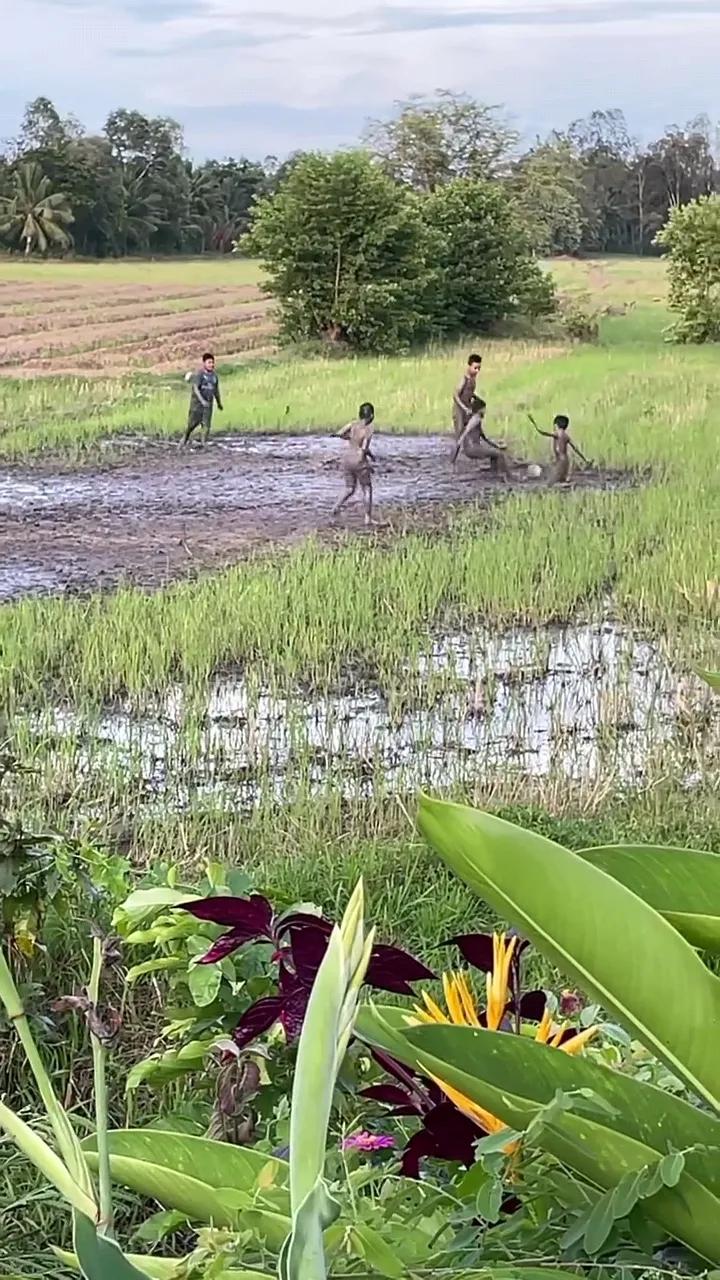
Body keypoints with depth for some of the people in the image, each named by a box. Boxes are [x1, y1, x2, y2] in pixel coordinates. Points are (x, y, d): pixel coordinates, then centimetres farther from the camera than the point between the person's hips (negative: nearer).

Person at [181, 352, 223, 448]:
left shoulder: (214, 376, 6)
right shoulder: (198, 374, -12)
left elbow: (216, 390, 21)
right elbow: (195, 388, -23)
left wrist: (219, 403, 32)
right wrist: (202, 400, -38)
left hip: (208, 405, 4)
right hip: (197, 403, -4)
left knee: (206, 425, -7)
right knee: (192, 425, 6)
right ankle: (184, 441, 29)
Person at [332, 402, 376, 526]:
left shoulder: (353, 424, -1)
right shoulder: (368, 430, -13)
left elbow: (340, 434, -8)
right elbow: (364, 448, -21)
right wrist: (371, 455, -1)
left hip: (348, 459, 5)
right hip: (360, 461, -5)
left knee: (350, 489, 18)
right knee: (367, 490, 9)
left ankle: (337, 505, -6)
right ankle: (368, 518, 7)